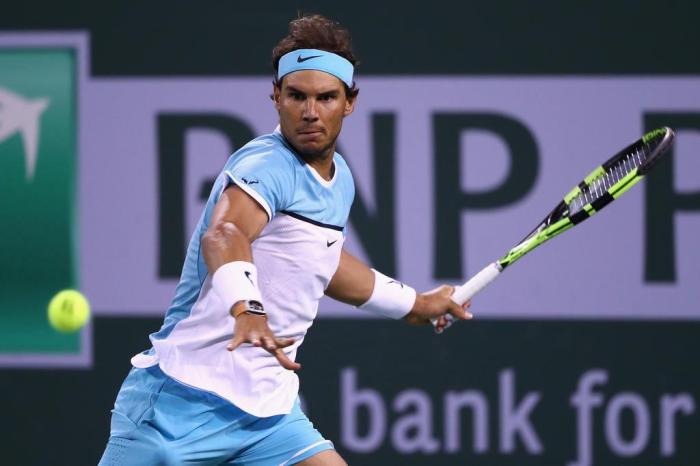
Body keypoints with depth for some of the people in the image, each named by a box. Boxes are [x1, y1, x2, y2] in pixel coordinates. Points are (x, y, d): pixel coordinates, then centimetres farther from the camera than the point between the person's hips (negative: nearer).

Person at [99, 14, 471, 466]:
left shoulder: (340, 180, 13)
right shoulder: (266, 165, -14)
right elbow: (223, 235, -35)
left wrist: (415, 303, 44)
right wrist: (248, 309, -54)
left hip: (268, 411, 8)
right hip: (183, 402, -8)